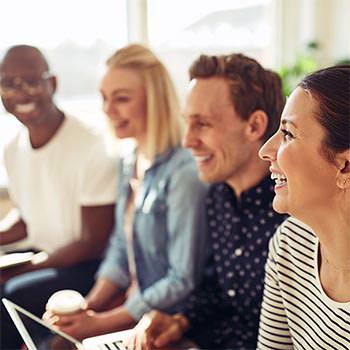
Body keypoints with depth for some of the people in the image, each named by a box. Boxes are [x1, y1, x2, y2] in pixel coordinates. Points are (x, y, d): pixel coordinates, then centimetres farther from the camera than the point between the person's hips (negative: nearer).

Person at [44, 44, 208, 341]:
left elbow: (183, 282, -19)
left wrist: (100, 323, -16)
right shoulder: (128, 163, 6)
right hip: (133, 310, 7)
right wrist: (88, 306, -2)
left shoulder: (182, 172, -20)